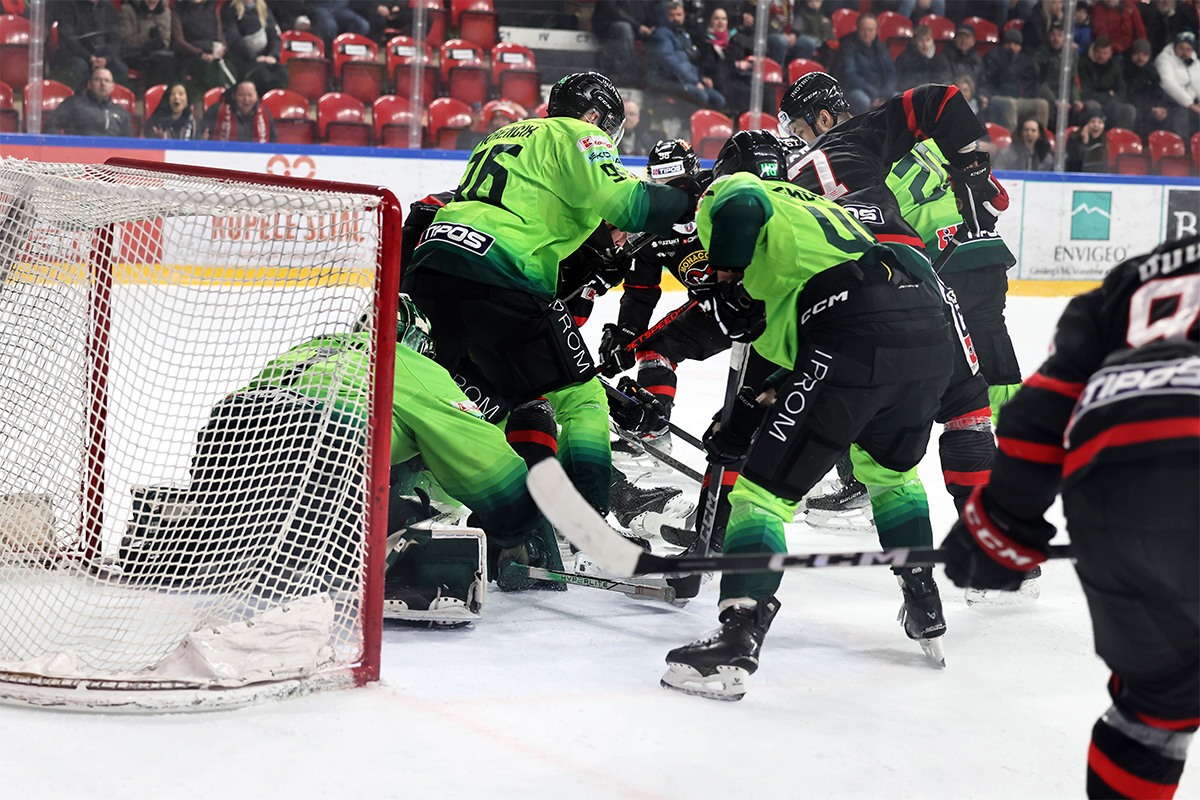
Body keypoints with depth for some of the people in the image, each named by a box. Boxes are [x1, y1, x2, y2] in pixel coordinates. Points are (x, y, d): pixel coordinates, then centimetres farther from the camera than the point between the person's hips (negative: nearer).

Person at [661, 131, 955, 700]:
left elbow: (740, 205, -12)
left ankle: (737, 641, -16)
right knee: (890, 466, 34)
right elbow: (783, 336, 36)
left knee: (765, 487, -4)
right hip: (930, 332, 8)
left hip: (856, 336, -8)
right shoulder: (822, 205, 39)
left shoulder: (730, 189, 16)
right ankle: (925, 609, 38)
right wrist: (752, 404, 35)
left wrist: (724, 285, 2)